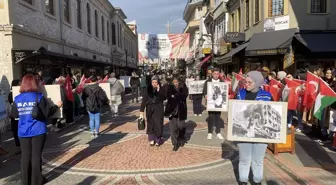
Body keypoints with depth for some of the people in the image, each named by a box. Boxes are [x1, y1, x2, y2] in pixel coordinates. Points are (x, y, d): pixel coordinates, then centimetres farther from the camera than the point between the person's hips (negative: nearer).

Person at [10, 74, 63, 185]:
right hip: (38, 131, -3)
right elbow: (47, 113, -11)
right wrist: (57, 106, 2)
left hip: (23, 132, 3)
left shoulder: (17, 99, 1)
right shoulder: (38, 97, -10)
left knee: (25, 156, 11)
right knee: (36, 155, 6)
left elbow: (13, 115, 9)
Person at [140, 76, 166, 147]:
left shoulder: (161, 89, -4)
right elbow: (144, 100, -7)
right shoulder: (148, 89, -4)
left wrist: (159, 90, -27)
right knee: (150, 124, 7)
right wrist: (141, 111, -12)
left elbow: (164, 98, -16)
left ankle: (158, 140, 14)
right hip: (150, 109, 1)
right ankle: (151, 139, 20)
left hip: (159, 109, -1)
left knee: (158, 124, 1)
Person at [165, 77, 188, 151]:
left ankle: (181, 139, 28)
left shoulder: (183, 87, 3)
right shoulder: (170, 87, 6)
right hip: (172, 109, 1)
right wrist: (179, 96, -16)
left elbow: (184, 95, -13)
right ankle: (175, 144, 7)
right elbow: (168, 96, -8)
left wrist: (174, 96, -12)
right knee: (173, 127, -3)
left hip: (181, 110, -1)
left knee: (180, 126, -2)